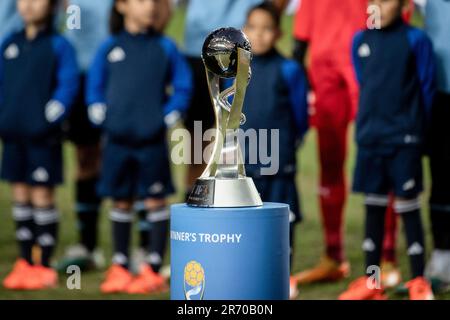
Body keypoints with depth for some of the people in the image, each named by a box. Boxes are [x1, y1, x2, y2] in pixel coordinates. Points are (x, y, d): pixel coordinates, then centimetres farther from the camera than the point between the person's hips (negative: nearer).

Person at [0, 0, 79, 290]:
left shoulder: (59, 46, -5)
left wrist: (50, 118, -16)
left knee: (42, 195, -1)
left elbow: (68, 85, -9)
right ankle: (25, 262, 18)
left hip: (43, 135, -5)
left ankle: (44, 266, 6)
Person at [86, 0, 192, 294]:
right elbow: (95, 87, 11)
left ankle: (154, 268, 6)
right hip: (117, 140, 2)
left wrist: (167, 118, -6)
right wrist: (100, 116, -1)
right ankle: (120, 267, 18)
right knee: (121, 202, 10)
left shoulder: (165, 47, 1)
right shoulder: (110, 48, 4)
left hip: (152, 141, -2)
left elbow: (183, 88, 3)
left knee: (155, 201, 1)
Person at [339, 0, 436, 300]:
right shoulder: (361, 41, 7)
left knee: (408, 207, -1)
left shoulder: (416, 40, -7)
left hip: (404, 140, -4)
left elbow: (426, 88, -3)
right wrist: (367, 125, 13)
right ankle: (372, 281, 18)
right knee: (374, 206, 10)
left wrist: (414, 127, 0)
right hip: (369, 139, 4)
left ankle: (419, 283, 5)